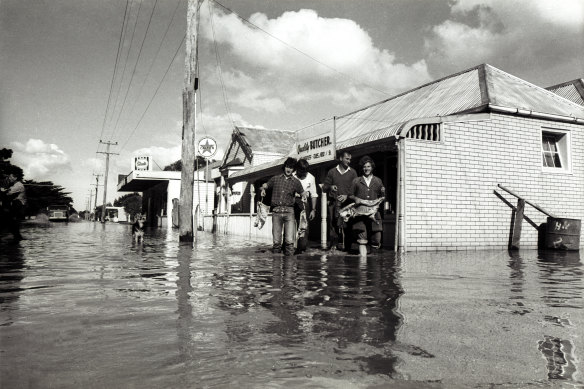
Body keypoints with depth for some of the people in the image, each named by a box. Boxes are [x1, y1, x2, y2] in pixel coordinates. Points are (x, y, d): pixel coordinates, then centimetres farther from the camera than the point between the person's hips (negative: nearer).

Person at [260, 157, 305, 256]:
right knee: (276, 241, 0)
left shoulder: (296, 182, 10)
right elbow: (265, 185, 27)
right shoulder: (275, 179, 14)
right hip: (276, 211, 1)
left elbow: (303, 194, 18)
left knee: (289, 240, -12)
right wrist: (263, 189, 7)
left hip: (289, 211, -1)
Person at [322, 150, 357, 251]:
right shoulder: (332, 172, 13)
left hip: (347, 202, -1)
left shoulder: (352, 173, 12)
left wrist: (347, 196, -9)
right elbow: (324, 187, 14)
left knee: (347, 225, -7)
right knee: (333, 224, -6)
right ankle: (333, 245, -1)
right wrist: (330, 187, -8)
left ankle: (346, 246, -3)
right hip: (333, 203, 1)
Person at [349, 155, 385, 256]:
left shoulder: (378, 181, 16)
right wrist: (355, 199, -6)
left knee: (376, 241, -2)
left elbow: (382, 197, 18)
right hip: (360, 213, -1)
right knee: (362, 239, -9)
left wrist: (382, 193, -4)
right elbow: (350, 195, 14)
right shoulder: (356, 181, 12)